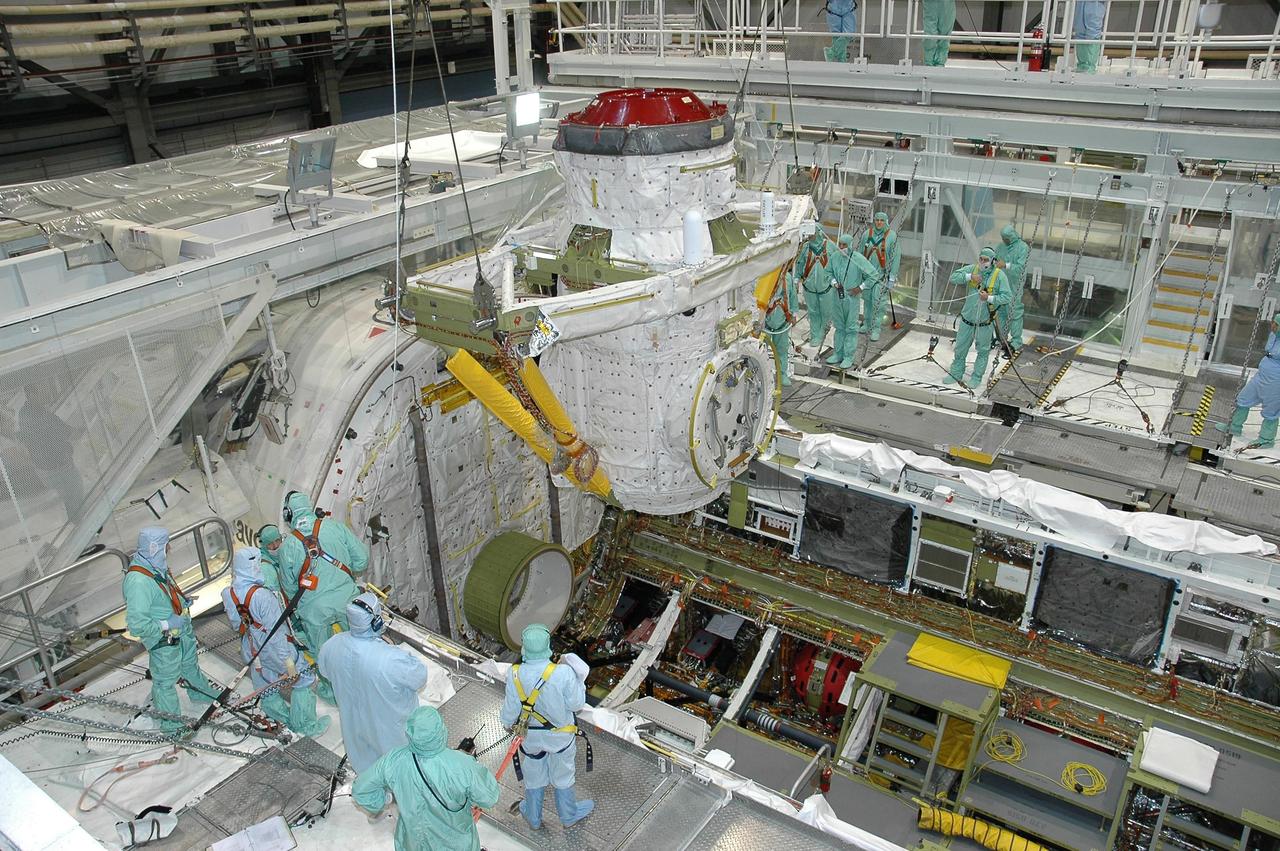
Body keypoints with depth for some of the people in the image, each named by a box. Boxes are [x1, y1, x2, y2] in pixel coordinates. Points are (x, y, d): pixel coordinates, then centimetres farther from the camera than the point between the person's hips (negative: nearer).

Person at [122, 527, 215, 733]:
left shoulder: (156, 566, -6)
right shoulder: (138, 581, -35)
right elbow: (136, 624, -35)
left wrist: (182, 600, 2)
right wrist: (167, 625, -28)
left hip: (181, 631, 9)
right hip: (163, 642, -9)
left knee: (190, 664, 31)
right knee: (165, 681, 11)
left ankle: (201, 694, 56)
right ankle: (171, 724, 30)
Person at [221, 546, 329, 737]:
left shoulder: (228, 594, -10)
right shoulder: (262, 595, -31)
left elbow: (236, 624, 6)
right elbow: (275, 631, -26)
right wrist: (287, 660, -21)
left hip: (251, 651, 7)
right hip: (273, 649, -7)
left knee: (267, 688, 23)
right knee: (303, 679, 10)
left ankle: (283, 719, 43)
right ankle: (305, 726, 19)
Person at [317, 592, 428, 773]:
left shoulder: (331, 645, -26)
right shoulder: (393, 659, -42)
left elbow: (325, 671, -3)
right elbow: (420, 677, -23)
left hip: (354, 719, 5)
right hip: (389, 722, -5)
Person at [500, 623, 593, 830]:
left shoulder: (515, 675, -26)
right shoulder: (563, 673, -32)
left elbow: (511, 710, -14)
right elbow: (576, 704, -18)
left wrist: (506, 721, 9)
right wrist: (580, 678, -4)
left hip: (531, 735, 2)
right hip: (560, 735, -1)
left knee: (533, 775, 26)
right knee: (562, 775, 24)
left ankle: (533, 816, 49)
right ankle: (568, 814, 47)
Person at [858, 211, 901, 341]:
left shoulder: (891, 236, -9)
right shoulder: (867, 234, 1)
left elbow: (896, 257, -8)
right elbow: (860, 253, 9)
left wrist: (892, 278, -9)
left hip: (882, 275, -4)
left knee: (879, 302, -4)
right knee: (867, 300, 14)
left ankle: (876, 329, 4)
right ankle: (867, 324, 29)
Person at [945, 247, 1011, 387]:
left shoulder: (999, 275, -10)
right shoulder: (972, 269, -1)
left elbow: (1006, 297, -12)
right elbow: (954, 277, -7)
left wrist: (989, 298, -25)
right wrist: (970, 277, -19)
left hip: (985, 322, -3)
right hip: (967, 319, 3)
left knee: (983, 351, 10)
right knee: (960, 348, 13)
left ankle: (977, 377, 23)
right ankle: (956, 373, 26)